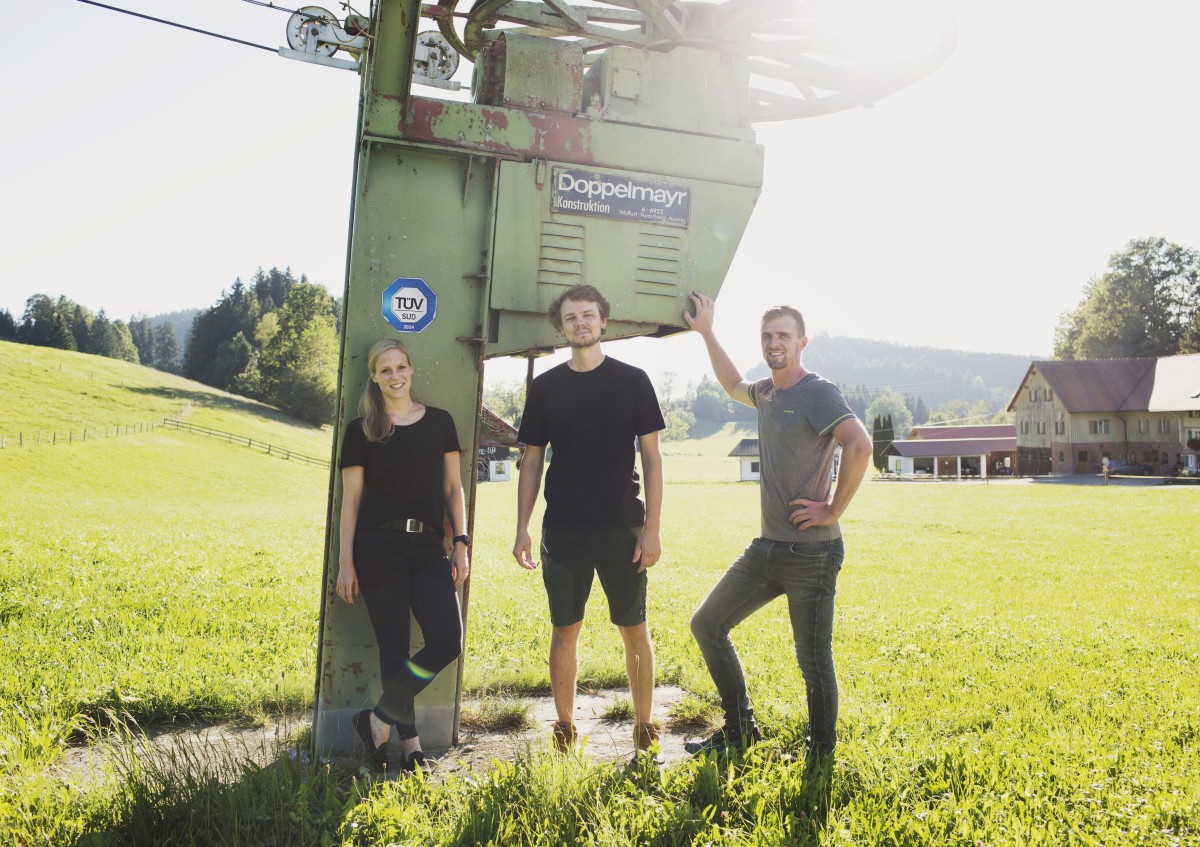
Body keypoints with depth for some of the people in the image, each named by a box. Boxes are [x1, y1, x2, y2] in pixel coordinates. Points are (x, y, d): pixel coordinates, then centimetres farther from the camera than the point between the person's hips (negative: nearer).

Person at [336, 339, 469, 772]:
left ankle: (378, 719, 8)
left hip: (428, 547, 2)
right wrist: (345, 562, -1)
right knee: (394, 647, -1)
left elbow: (453, 487, 11)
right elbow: (351, 499, 3)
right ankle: (408, 737, 18)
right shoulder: (361, 430, 4)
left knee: (447, 642, -10)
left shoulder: (440, 422, 9)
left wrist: (461, 542, 2)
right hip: (378, 547, -2)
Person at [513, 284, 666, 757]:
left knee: (634, 631, 5)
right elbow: (532, 461, 10)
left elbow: (651, 457, 1)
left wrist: (652, 529, -5)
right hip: (563, 530, 2)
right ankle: (564, 727, 22)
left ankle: (644, 727, 20)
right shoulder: (545, 387, 7)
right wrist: (522, 529, 3)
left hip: (622, 527, -1)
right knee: (565, 630, 7)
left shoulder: (632, 380, 1)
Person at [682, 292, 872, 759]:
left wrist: (833, 511, -22)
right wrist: (706, 332, 34)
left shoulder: (818, 392, -12)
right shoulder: (766, 392, 12)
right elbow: (733, 385, 36)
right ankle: (740, 730, 25)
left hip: (811, 553, -8)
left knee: (814, 661, 2)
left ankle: (821, 757, 22)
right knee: (707, 624, 12)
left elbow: (859, 445, -28)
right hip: (766, 547, 9)